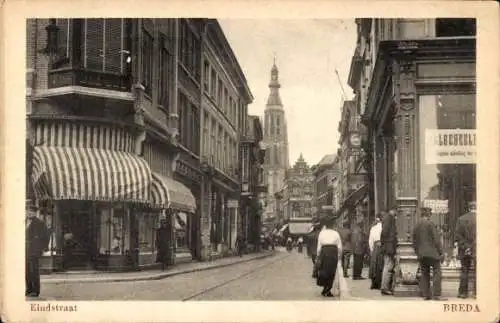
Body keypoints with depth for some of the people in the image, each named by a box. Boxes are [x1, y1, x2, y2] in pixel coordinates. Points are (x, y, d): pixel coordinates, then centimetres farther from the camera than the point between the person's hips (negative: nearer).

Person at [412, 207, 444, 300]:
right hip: (432, 253, -6)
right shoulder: (430, 224, -9)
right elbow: (436, 239, -10)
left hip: (421, 254, 6)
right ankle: (436, 294, -7)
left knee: (424, 274, 11)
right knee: (436, 273, -1)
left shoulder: (416, 226, 11)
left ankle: (426, 294, 10)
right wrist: (441, 252, -4)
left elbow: (414, 242, 16)